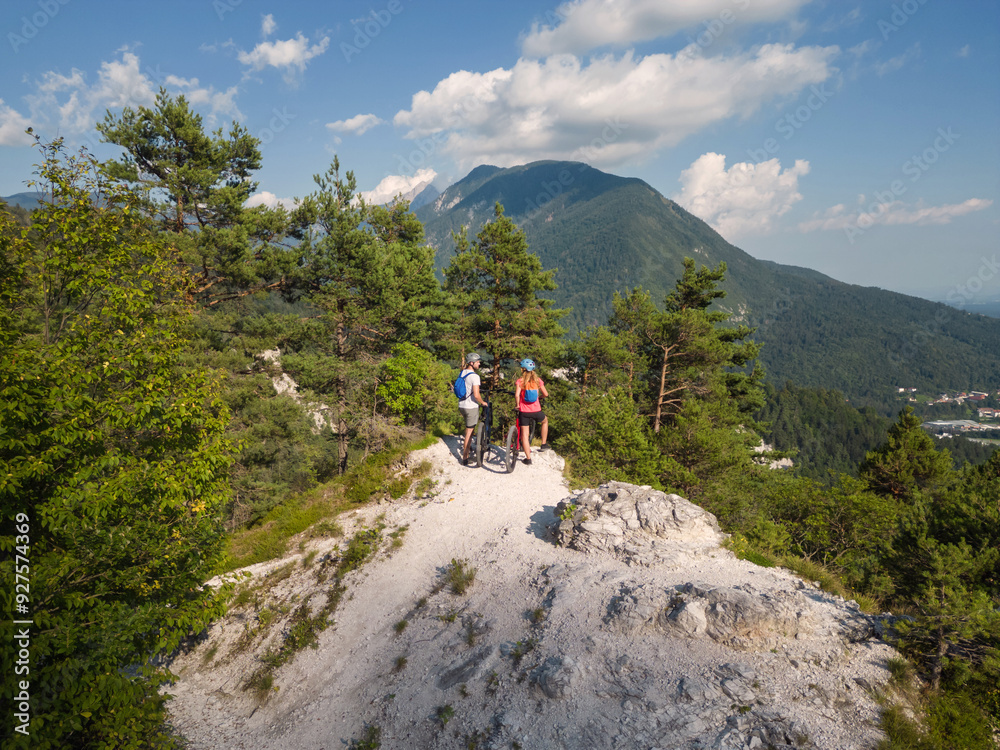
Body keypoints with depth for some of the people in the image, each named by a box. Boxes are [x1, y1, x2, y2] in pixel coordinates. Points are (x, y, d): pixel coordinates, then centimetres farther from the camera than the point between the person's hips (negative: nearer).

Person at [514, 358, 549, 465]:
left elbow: (517, 395, -20)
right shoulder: (537, 380, 0)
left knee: (524, 433, 6)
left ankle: (528, 458, 5)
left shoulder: (520, 381, -7)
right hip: (536, 411, 2)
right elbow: (546, 394, 1)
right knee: (545, 421, 33)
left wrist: (517, 405, -3)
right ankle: (544, 444, 32)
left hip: (524, 411, -2)